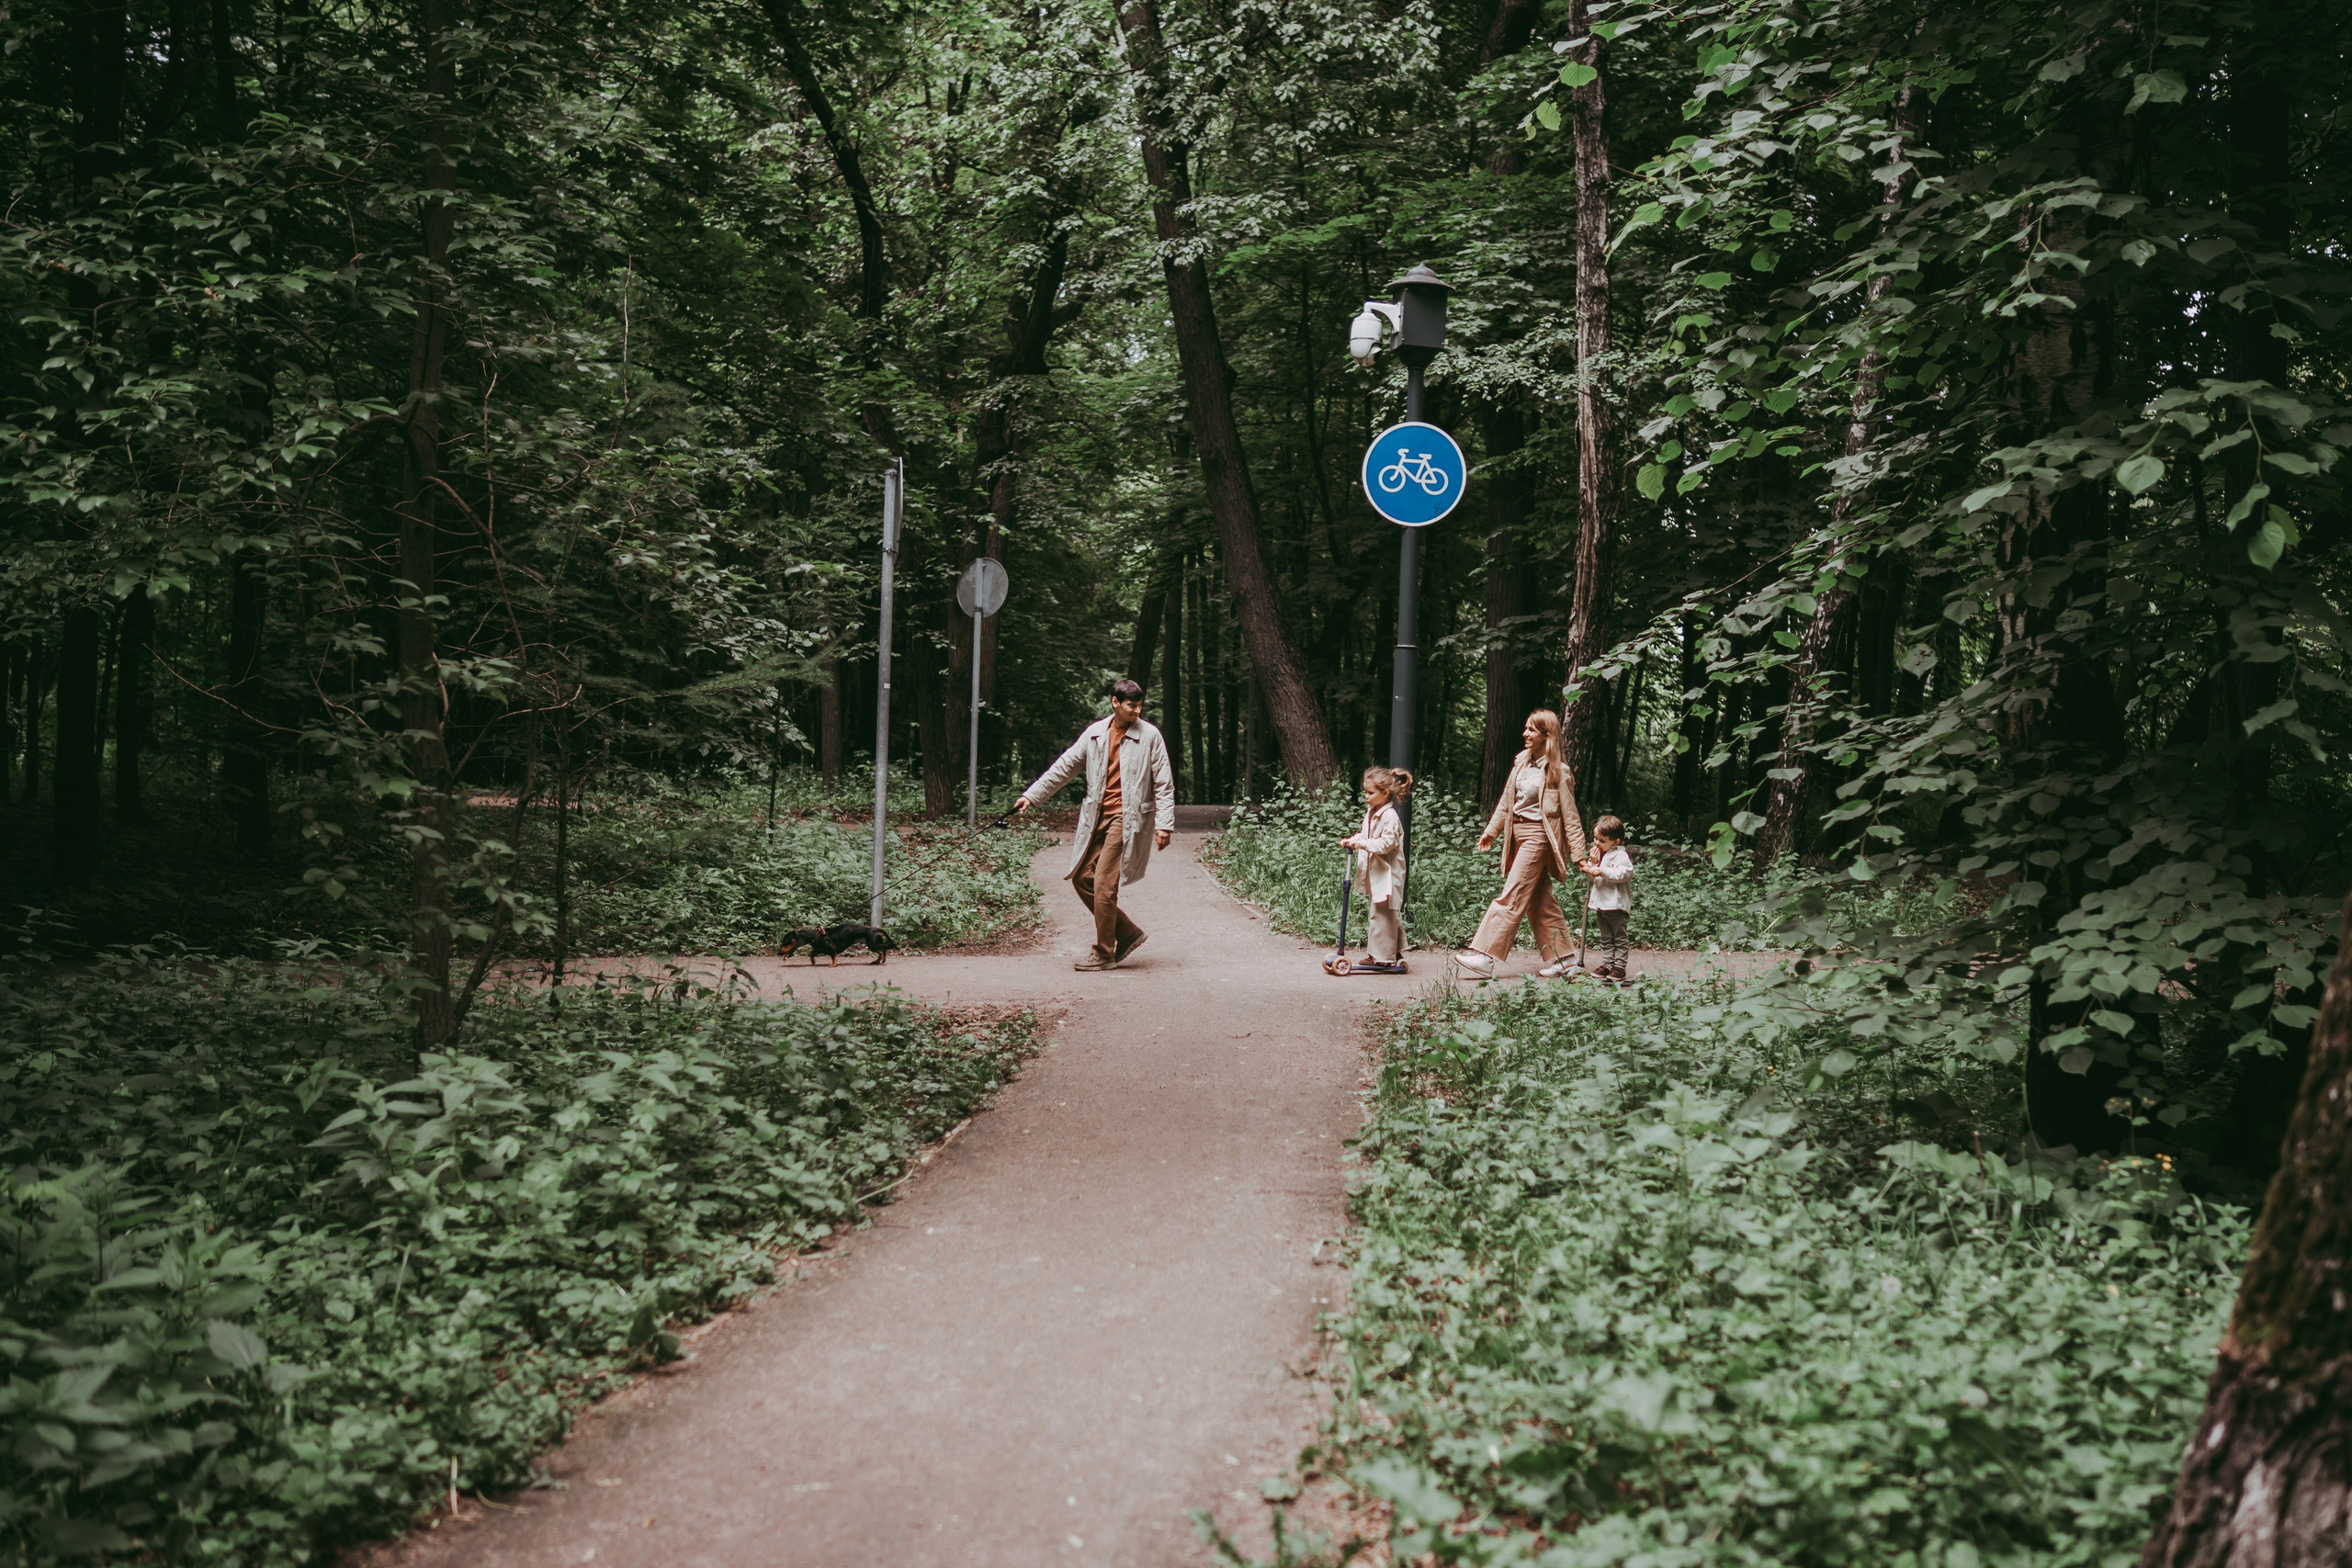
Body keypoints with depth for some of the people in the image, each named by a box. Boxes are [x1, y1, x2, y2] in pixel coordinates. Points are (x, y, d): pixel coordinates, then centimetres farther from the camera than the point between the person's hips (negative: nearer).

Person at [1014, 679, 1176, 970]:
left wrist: (1164, 824, -11)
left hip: (1125, 819, -6)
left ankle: (1104, 954, 2)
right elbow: (1065, 767, 13)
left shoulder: (1149, 736, -4)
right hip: (1097, 817, 6)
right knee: (1081, 877, 5)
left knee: (1104, 884, -10)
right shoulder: (1095, 733, 8)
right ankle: (1128, 933, 18)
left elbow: (1164, 783, -3)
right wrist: (1031, 795, 10)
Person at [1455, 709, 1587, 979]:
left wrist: (1578, 854, -9)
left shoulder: (1558, 772, -10)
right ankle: (1558, 959, 17)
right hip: (1518, 834, 8)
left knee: (1511, 898, -11)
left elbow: (1570, 815, -8)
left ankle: (1486, 957, -15)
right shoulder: (1521, 762, 10)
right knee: (1540, 901, 10)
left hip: (1538, 836, -8)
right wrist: (1491, 831, 16)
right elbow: (1507, 801, 18)